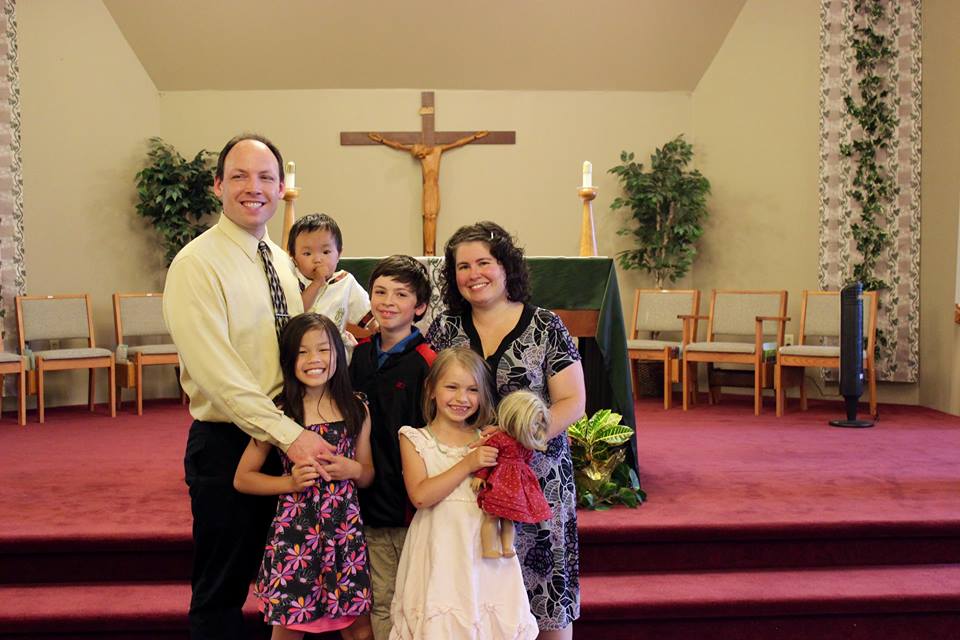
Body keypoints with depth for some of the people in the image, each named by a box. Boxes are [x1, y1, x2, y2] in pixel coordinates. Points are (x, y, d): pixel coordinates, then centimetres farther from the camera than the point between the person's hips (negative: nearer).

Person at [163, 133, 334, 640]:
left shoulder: (280, 261, 10)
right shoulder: (196, 265, -13)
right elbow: (220, 373, -22)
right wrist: (288, 434, -26)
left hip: (290, 440, 7)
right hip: (227, 446, -7)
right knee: (222, 593, 9)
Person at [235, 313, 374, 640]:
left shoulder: (356, 410, 3)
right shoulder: (280, 414, -5)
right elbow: (242, 479, 0)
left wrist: (353, 469, -10)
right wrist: (290, 482, -13)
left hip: (345, 530, 2)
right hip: (295, 531, -2)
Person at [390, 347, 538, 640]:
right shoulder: (414, 439, 2)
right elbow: (420, 495, -12)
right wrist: (467, 464, -15)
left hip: (483, 549, 2)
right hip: (440, 552, -2)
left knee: (484, 616, 2)